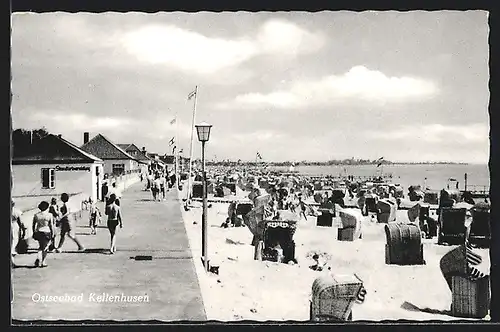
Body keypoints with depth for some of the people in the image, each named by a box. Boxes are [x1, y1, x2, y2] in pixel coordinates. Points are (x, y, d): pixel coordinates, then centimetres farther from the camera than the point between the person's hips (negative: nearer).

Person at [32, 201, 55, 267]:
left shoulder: (36, 215, 2)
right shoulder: (49, 215, -8)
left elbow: (33, 225, 6)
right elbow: (51, 225, -8)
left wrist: (34, 233, 15)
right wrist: (52, 234, -2)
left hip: (38, 232, 4)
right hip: (46, 233, -4)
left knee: (41, 247, 19)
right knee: (45, 248, 8)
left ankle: (38, 259, 1)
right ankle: (42, 262, 9)